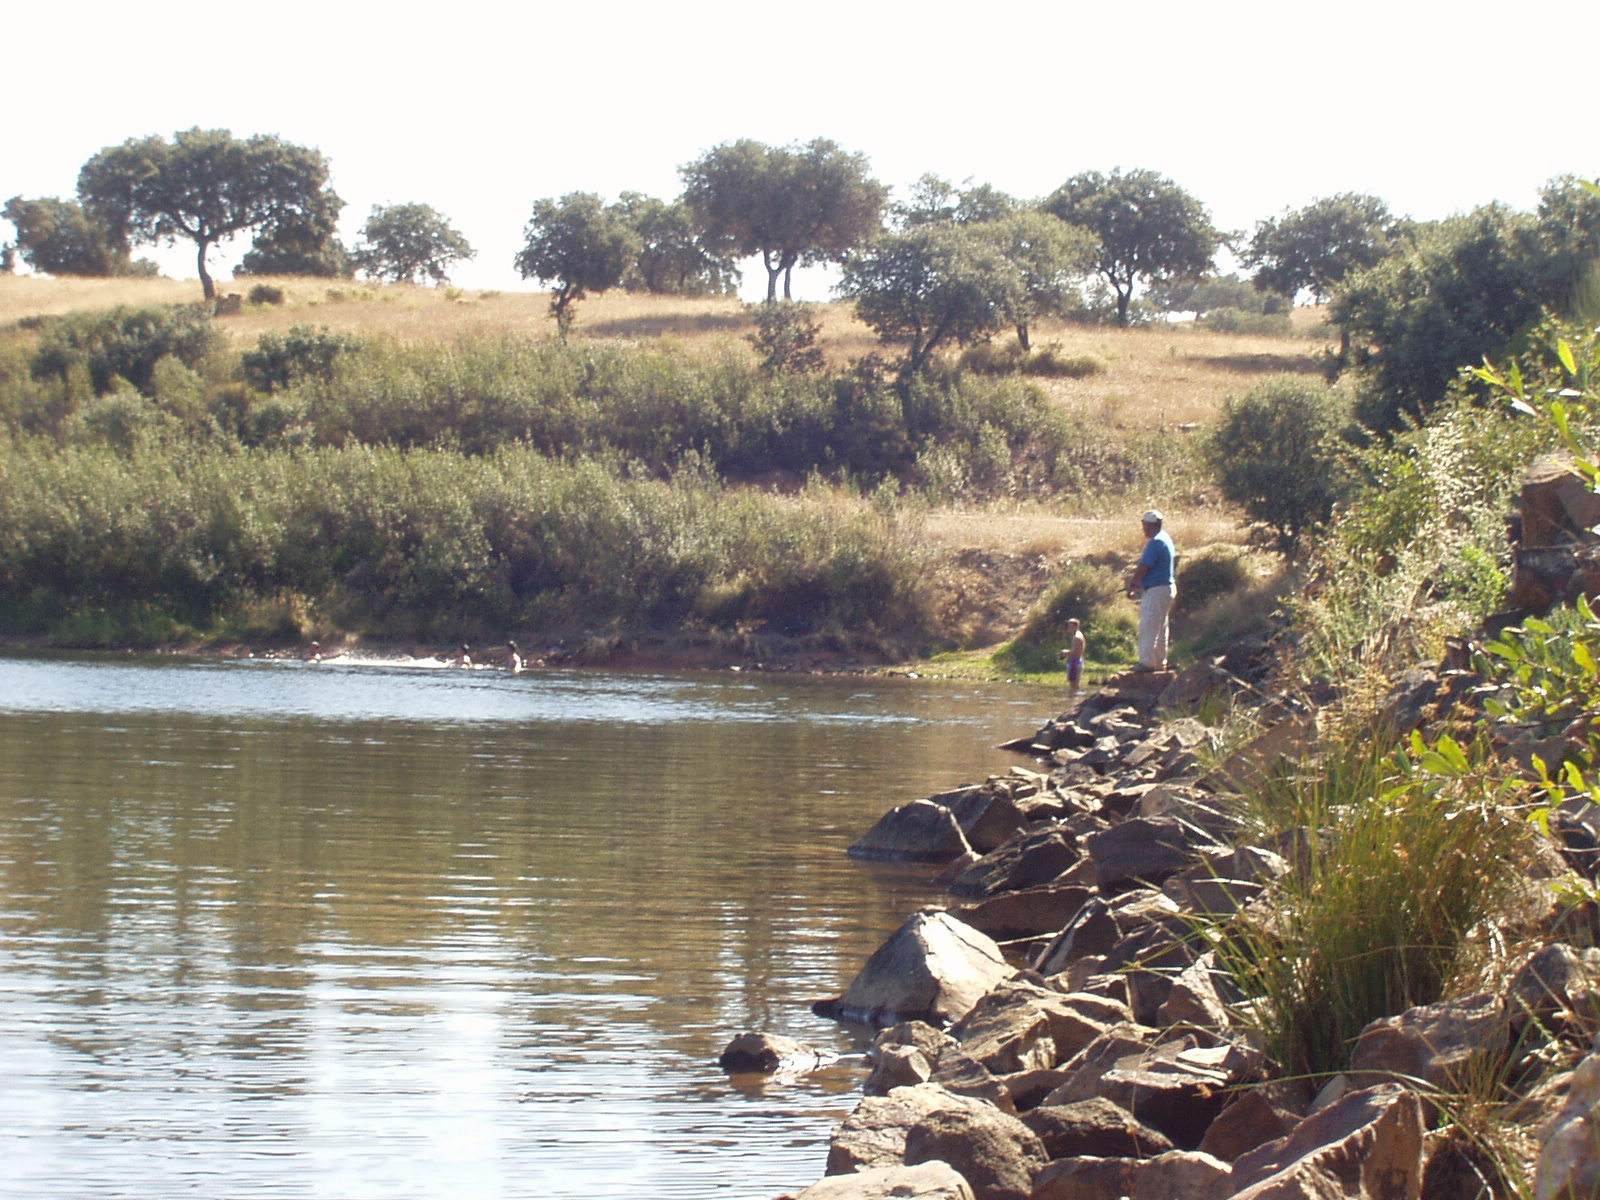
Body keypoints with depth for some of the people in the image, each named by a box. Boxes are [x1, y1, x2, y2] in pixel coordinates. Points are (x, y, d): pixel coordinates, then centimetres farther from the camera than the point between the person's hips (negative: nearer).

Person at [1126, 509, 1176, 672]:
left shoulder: (1155, 543, -19)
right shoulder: (1165, 537, 13)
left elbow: (1143, 568, -17)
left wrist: (1131, 586, -4)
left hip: (1156, 590, -11)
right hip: (1167, 587, 11)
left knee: (1148, 627, -8)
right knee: (1160, 628, 16)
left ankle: (1147, 662, -9)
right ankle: (1160, 662, 22)